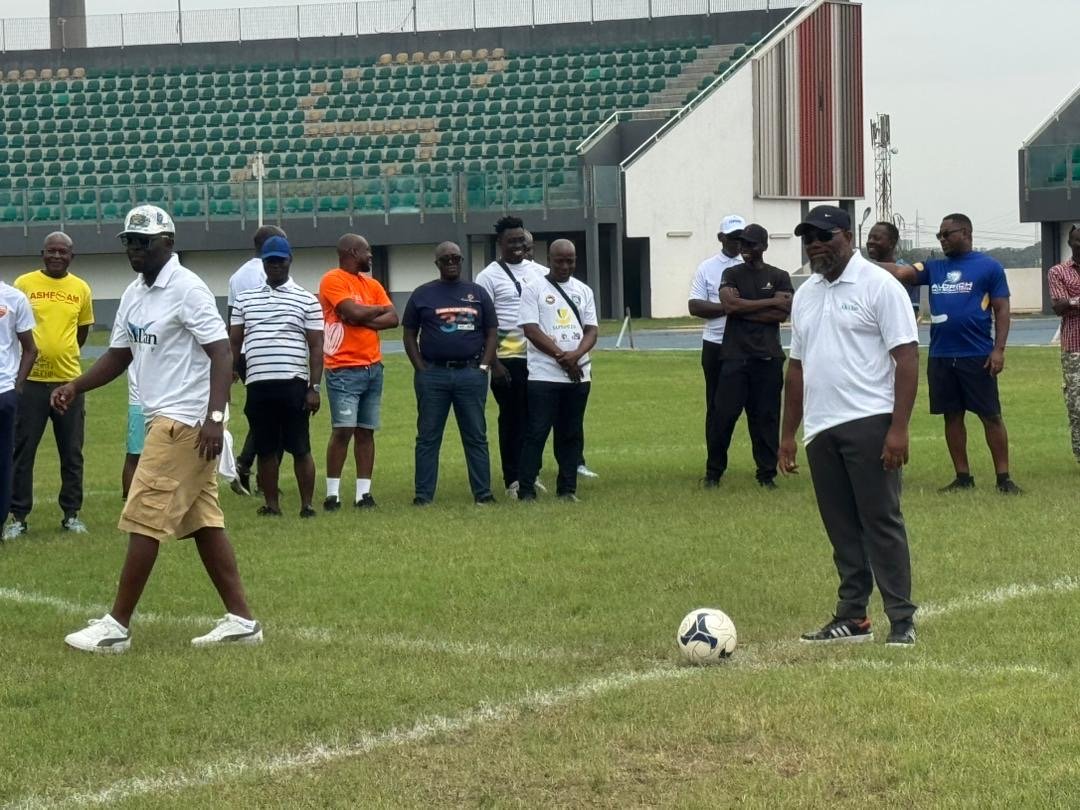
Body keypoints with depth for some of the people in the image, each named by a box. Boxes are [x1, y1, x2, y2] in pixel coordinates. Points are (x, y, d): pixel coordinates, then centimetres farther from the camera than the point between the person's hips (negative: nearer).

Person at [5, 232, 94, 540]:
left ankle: (72, 514, 18)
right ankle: (18, 516, 9)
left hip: (69, 380, 2)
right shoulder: (24, 283, -2)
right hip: (30, 380, -2)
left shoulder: (81, 289, 4)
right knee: (22, 451, 1)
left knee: (72, 453, 7)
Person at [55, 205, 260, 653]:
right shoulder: (134, 295, 14)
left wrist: (215, 417, -26)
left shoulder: (186, 288, -13)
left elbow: (221, 353, -17)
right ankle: (241, 620, 11)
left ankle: (117, 626, -3)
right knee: (203, 521, 9)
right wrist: (74, 386, 5)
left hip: (185, 422, -9)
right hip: (164, 420, 9)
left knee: (143, 520, -7)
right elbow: (119, 355, 21)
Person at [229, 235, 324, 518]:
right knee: (265, 449, 7)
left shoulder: (306, 300, 4)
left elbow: (316, 347, 2)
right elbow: (233, 341, 13)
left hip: (293, 384, -3)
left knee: (300, 447, -2)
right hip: (257, 385, 3)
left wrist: (314, 387, -5)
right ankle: (271, 504, 13)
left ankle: (307, 505, 4)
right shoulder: (245, 299, 13)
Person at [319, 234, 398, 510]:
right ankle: (333, 493, -5)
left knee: (366, 431, 5)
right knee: (342, 430, -10)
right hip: (344, 370, -7)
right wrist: (378, 309, 1)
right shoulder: (333, 280, -7)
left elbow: (393, 318, 6)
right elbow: (354, 312, -19)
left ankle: (364, 492, 7)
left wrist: (364, 320, -10)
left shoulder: (371, 284, 16)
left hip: (373, 367, 7)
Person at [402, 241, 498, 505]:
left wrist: (483, 367, -1)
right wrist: (422, 369, -3)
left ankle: (482, 492, 7)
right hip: (432, 374, -1)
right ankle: (423, 494, 3)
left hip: (471, 374, 1)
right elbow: (409, 335, 7)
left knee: (476, 436, 4)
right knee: (428, 437, 1)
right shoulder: (422, 295, 7)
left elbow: (492, 333, 10)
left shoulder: (478, 294, 10)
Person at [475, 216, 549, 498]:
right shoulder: (489, 276, -2)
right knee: (512, 419, 0)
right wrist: (493, 363, -11)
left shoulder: (540, 273, 12)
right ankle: (513, 480, 5)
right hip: (508, 357, -4)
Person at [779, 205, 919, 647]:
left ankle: (902, 620, -3)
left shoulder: (879, 286, -5)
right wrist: (787, 434, 18)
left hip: (868, 424, -7)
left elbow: (907, 358, -10)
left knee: (881, 520, -7)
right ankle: (852, 618, 15)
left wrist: (898, 428, -18)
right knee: (841, 528, 9)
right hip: (820, 429, 7)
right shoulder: (805, 295, 17)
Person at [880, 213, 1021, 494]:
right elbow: (901, 272, -1)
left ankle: (1004, 478, 1)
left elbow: (1002, 310, -2)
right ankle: (963, 477, 16)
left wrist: (999, 349, -10)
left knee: (991, 416, -2)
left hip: (977, 356, -5)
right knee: (952, 416, 9)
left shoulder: (989, 267, 0)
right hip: (940, 356, 5)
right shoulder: (933, 268, 12)